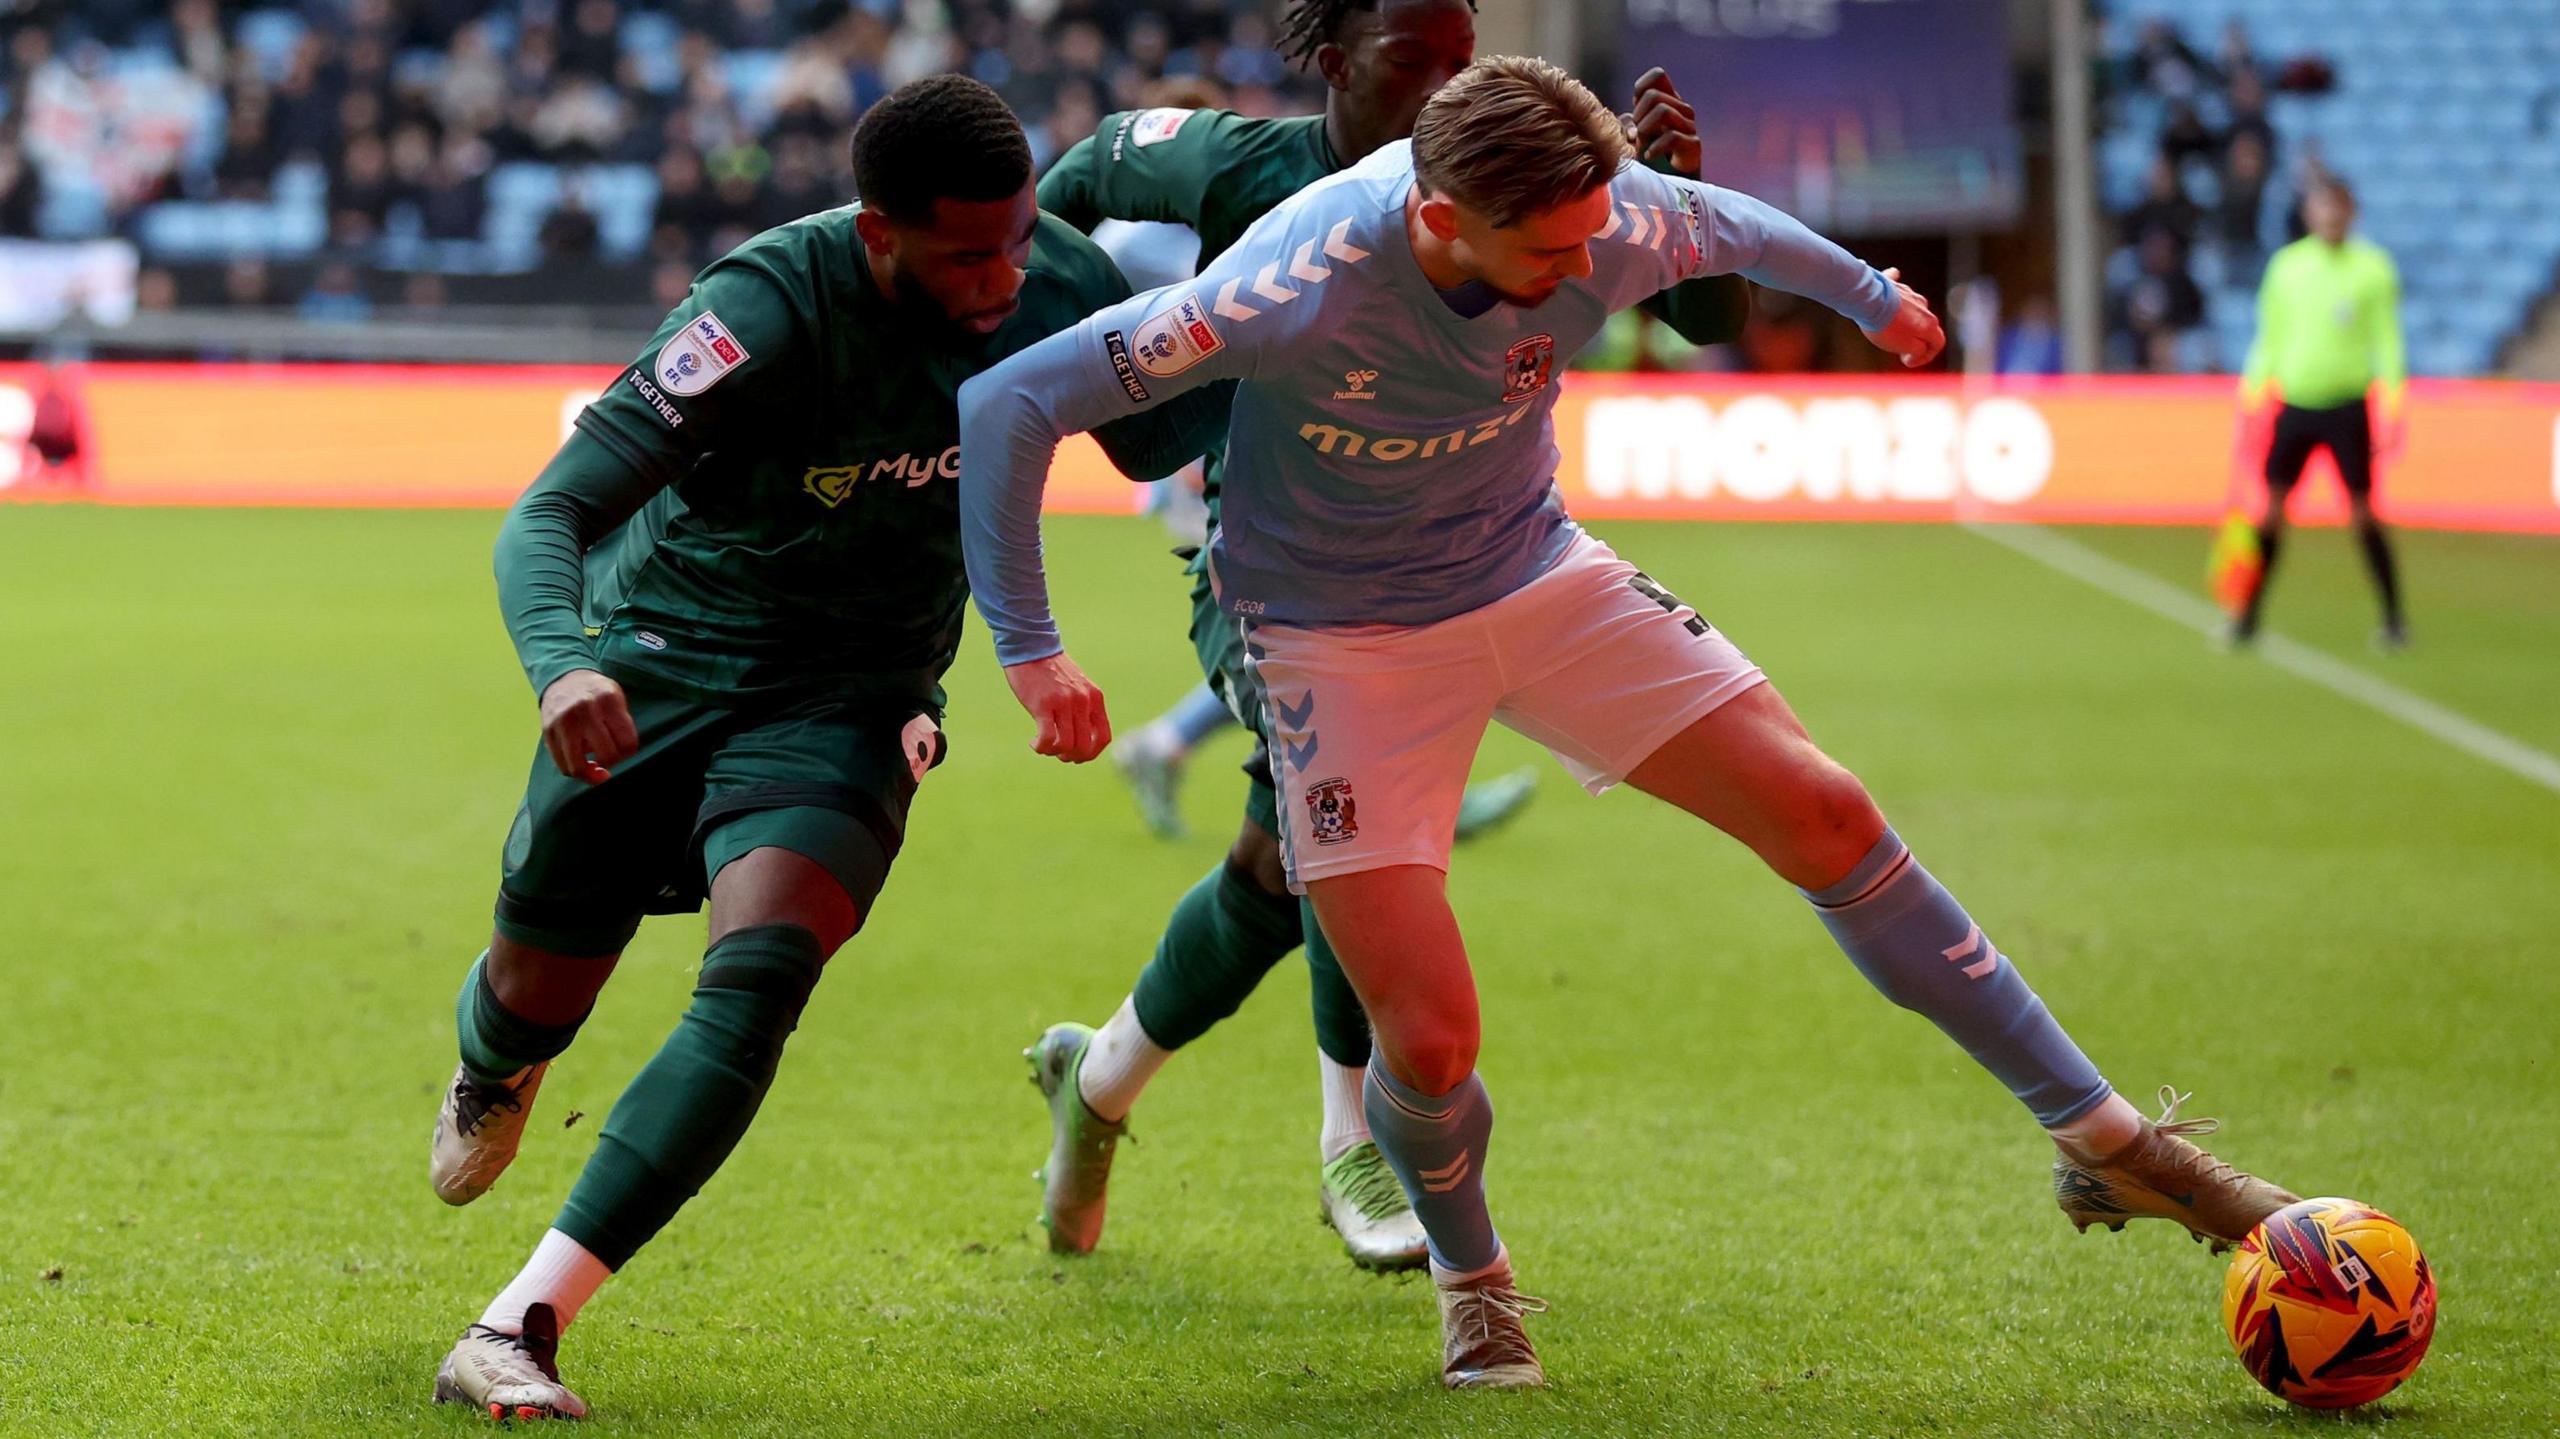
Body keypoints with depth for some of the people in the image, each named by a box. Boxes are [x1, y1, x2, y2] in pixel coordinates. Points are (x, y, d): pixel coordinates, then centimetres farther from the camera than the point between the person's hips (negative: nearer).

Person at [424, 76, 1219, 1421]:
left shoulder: (1054, 285, -15)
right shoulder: (770, 310, -30)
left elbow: (1158, 442, 5)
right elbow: (546, 515, -33)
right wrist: (561, 664, -54)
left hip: (847, 703, 2)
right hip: (654, 669, -2)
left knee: (763, 972, -26)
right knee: (537, 1000, 14)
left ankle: (515, 1333, -26)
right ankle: (494, 1068, 57)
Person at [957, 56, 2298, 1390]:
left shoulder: (1610, 229, -21)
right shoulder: (1296, 289, -34)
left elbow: (1734, 229, 6)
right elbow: (1007, 403, -30)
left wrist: (1874, 297, 25)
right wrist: (1029, 650, -29)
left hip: (1535, 579, 4)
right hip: (1342, 643, -4)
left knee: (1826, 817, -5)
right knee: (1428, 1034, -14)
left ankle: (2101, 1139, 8)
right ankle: (1472, 1283, 21)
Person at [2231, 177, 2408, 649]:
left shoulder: (2373, 267, -2)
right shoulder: (2286, 265, 6)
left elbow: (2387, 340, 0)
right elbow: (2269, 338, 12)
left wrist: (2391, 407, -7)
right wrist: (2254, 398, 7)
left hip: (2348, 405, -3)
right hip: (2294, 403, 3)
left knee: (2362, 512, -3)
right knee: (2272, 508, 0)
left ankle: (2394, 619, 6)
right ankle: (2249, 615, 8)